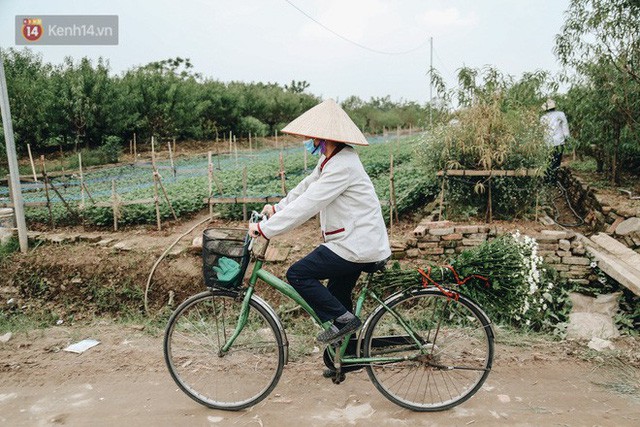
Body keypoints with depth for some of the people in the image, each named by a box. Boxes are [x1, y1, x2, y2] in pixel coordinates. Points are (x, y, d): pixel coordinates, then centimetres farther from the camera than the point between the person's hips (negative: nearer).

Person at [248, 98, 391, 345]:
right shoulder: (330, 158, 10)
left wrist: (264, 228, -22)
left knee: (298, 274, -9)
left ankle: (343, 319, 0)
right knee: (336, 299, 19)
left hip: (356, 245, -10)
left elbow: (307, 204, -26)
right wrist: (277, 208, 12)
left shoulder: (342, 165, -23)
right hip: (357, 242, 10)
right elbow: (305, 187, 18)